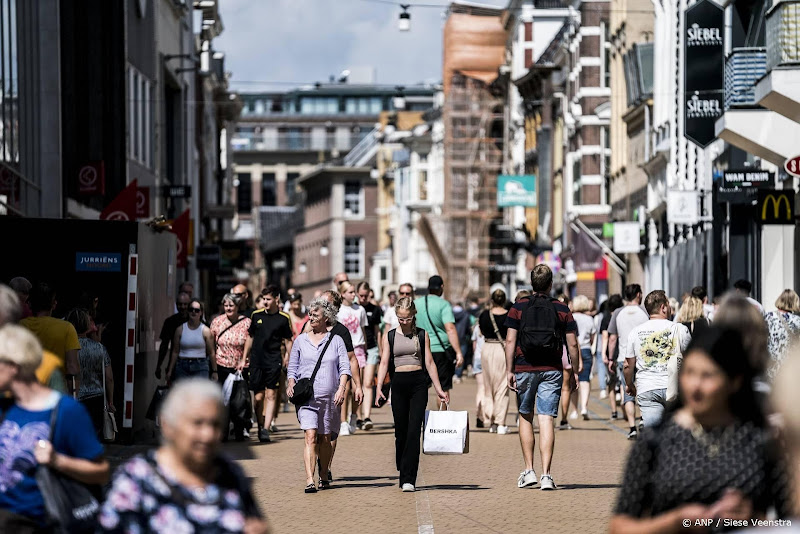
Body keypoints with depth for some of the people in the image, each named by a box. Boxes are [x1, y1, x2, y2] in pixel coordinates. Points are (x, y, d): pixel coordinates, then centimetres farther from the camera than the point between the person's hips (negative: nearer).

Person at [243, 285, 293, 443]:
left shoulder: (283, 318, 1)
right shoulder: (256, 315, 8)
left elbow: (288, 341, 7)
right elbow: (250, 337, 16)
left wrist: (287, 359, -2)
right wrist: (244, 359, 15)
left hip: (274, 362, -2)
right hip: (256, 361, 2)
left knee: (271, 395, -6)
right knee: (258, 396, 2)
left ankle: (266, 429, -8)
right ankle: (260, 426, 14)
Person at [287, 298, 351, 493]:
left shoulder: (336, 340, 7)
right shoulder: (301, 340, 10)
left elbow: (344, 367, 4)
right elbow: (292, 367, 14)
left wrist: (341, 388, -10)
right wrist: (291, 384, -4)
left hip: (329, 397, 1)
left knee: (325, 439, 9)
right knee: (311, 437, -14)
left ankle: (324, 476, 28)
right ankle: (309, 480, -22)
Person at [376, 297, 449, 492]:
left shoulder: (422, 335, 7)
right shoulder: (390, 336, 9)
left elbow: (429, 362, 8)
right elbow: (384, 363, 4)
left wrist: (439, 389, 5)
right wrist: (379, 388, -8)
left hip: (418, 383, -1)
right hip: (399, 383, 1)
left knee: (414, 430, -10)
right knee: (401, 431, 6)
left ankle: (409, 479, -14)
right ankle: (402, 475, 21)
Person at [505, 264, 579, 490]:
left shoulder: (518, 307, 1)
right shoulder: (562, 309, 2)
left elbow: (510, 340, -4)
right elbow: (572, 344, 2)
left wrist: (509, 371, -1)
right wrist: (575, 372, 11)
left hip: (524, 368, 0)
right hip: (552, 370, 0)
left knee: (525, 417, 16)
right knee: (547, 421, -3)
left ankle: (529, 471, 12)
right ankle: (546, 475, -10)